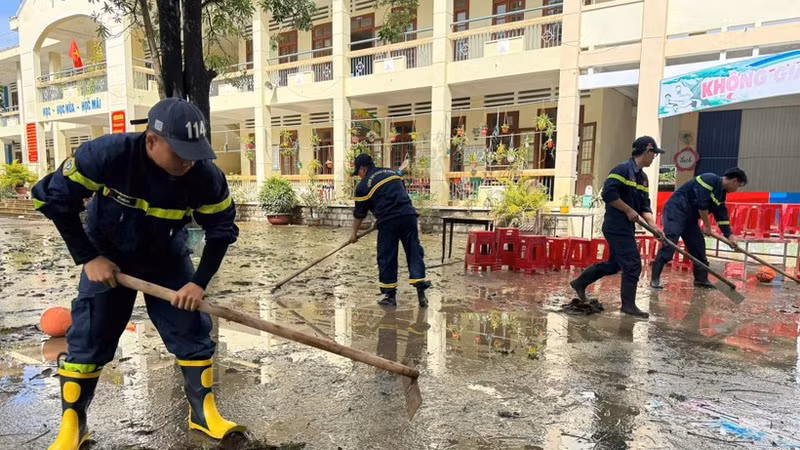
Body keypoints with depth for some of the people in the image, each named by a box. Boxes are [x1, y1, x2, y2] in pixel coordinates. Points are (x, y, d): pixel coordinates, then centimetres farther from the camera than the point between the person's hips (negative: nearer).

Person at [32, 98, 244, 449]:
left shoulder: (205, 176, -26)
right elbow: (53, 198, -19)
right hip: (107, 255, -1)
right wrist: (88, 258, -18)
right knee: (88, 338, 2)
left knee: (192, 330, -1)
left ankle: (204, 413, 15)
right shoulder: (107, 154, -31)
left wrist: (199, 282, -17)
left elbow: (221, 229, -12)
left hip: (167, 258, 1)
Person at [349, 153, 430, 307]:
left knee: (387, 258, 7)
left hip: (388, 222, -5)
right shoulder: (393, 172, 19)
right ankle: (421, 292, 3)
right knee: (414, 253, 7)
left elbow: (359, 214, 11)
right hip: (409, 215, 5)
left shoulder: (363, 186, 4)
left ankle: (390, 296, 14)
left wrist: (354, 233, 24)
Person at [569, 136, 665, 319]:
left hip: (625, 227, 10)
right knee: (632, 265, -5)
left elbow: (644, 206, 13)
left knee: (613, 264, 17)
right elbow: (608, 194, -23)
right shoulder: (623, 169, -14)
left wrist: (653, 225, 0)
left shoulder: (643, 177, 14)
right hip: (617, 226, -10)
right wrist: (629, 211, -17)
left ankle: (580, 283, 29)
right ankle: (628, 304, 6)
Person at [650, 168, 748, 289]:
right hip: (675, 211, -10)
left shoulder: (721, 193, 15)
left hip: (690, 217, 10)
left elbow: (722, 215, 18)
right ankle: (655, 278, -18)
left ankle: (701, 279, 20)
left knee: (698, 246, 9)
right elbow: (701, 204, -21)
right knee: (669, 245, -18)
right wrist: (707, 226, -11)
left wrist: (729, 235, 14)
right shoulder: (710, 179, -15)